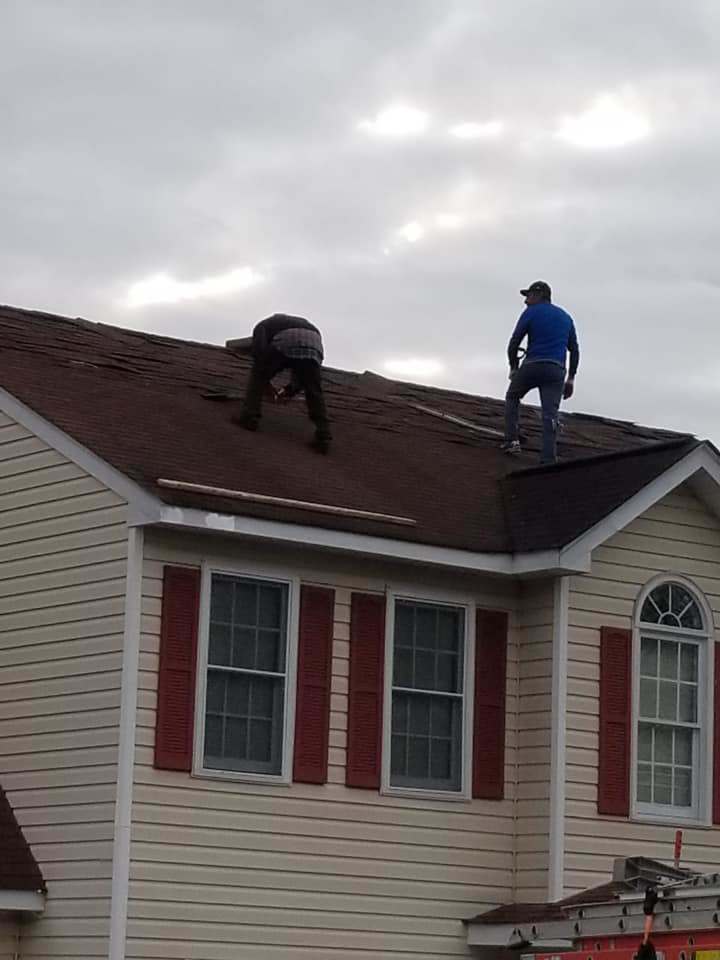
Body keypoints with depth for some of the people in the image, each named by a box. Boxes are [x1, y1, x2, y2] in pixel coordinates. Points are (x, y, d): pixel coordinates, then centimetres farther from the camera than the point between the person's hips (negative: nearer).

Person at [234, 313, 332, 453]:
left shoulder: (263, 325, 31)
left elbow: (259, 352, 11)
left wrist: (265, 383, 22)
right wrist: (291, 390, 40)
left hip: (286, 342, -4)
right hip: (314, 343, 4)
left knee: (258, 376, 17)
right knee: (314, 394, 12)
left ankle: (249, 416, 7)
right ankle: (323, 437, 1)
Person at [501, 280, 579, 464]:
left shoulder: (531, 313, 4)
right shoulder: (565, 317, 20)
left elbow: (514, 344, 0)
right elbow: (574, 350, 19)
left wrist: (514, 367, 13)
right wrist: (571, 378, 18)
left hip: (532, 366, -3)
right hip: (556, 370, 3)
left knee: (512, 397, 23)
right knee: (550, 415, -5)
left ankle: (511, 440, 10)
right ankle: (549, 460, -18)